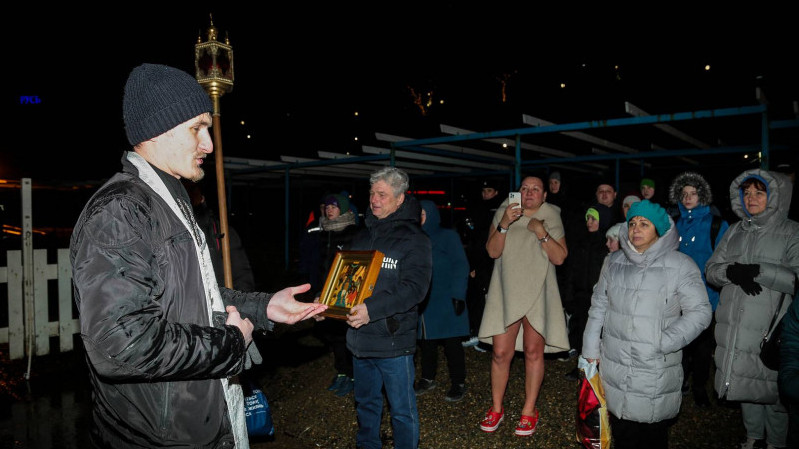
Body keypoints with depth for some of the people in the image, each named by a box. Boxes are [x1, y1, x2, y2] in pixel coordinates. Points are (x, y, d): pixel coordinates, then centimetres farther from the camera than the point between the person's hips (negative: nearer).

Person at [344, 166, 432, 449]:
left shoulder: (413, 238, -10)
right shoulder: (362, 236, 12)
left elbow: (415, 288, -20)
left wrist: (372, 309, -29)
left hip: (393, 340, -6)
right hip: (360, 338, 7)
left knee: (402, 410, 7)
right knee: (366, 403, 22)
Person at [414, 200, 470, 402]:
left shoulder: (448, 236, -2)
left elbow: (460, 266, -9)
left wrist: (458, 295, -17)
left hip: (446, 302, -5)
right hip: (423, 301, 5)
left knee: (451, 343, 1)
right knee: (426, 341, 11)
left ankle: (458, 383, 12)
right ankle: (428, 378, 27)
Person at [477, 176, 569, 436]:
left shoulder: (551, 218, 5)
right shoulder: (504, 212, 4)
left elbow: (559, 258, -3)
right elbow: (493, 251, -5)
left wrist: (542, 233, -15)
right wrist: (504, 224, -18)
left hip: (538, 293, 0)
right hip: (506, 292, 0)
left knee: (533, 351, 2)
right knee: (501, 353, 0)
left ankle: (529, 411, 17)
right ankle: (496, 409, 17)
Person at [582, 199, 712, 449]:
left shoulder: (680, 266, -7)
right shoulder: (613, 262, 7)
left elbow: (699, 312, -6)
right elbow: (599, 306, 14)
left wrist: (664, 342, -16)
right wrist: (591, 349, 14)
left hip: (656, 370, -4)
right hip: (614, 366, 4)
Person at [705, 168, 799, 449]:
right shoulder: (735, 231, 13)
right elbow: (711, 269, 9)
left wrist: (758, 271, -21)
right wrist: (732, 272, -11)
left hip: (771, 329, -5)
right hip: (736, 326, 5)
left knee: (772, 387, 1)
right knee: (743, 382, 16)